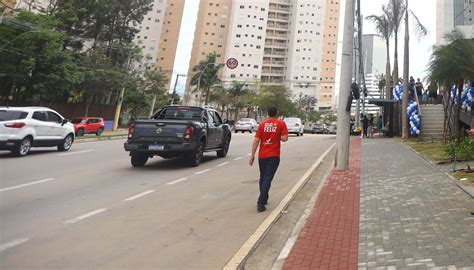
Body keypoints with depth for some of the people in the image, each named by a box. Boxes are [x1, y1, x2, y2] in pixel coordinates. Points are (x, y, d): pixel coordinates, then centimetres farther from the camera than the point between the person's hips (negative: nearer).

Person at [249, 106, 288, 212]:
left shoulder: (262, 124, 1)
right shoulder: (281, 124, -4)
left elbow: (256, 140, -3)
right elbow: (284, 138, -13)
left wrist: (252, 155, 0)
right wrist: (278, 136, 9)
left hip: (262, 155, 3)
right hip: (274, 156, -3)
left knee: (263, 178, 18)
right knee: (268, 179, -3)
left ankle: (264, 199, 32)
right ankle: (261, 203, -11)